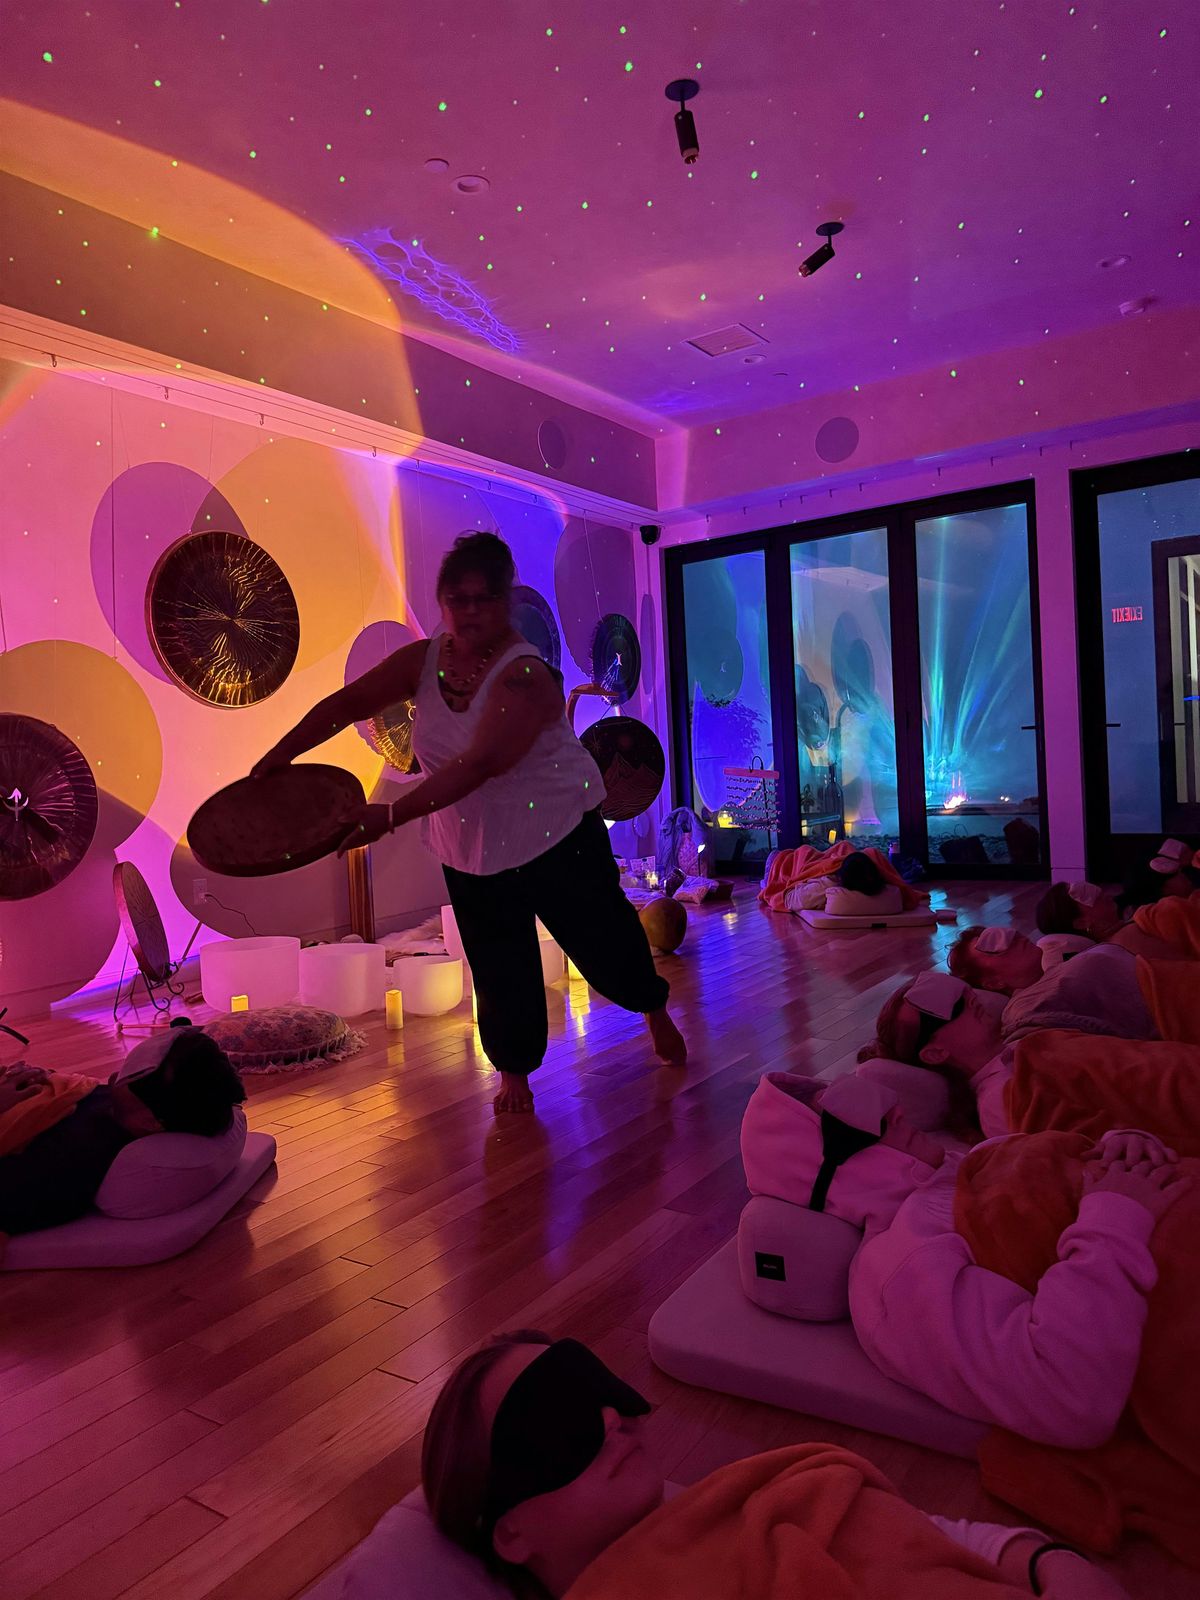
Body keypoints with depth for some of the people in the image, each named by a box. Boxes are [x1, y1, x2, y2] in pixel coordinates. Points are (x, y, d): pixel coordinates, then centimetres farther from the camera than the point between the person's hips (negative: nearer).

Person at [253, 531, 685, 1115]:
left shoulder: (524, 674, -24)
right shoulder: (423, 659, -4)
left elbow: (479, 764, -34)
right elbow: (348, 702, -6)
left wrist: (391, 815, -39)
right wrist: (278, 756, -15)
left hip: (554, 834, -4)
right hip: (467, 845, 5)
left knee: (601, 935, 9)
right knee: (498, 967, 8)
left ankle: (656, 1012, 38)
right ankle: (515, 1070, 29)